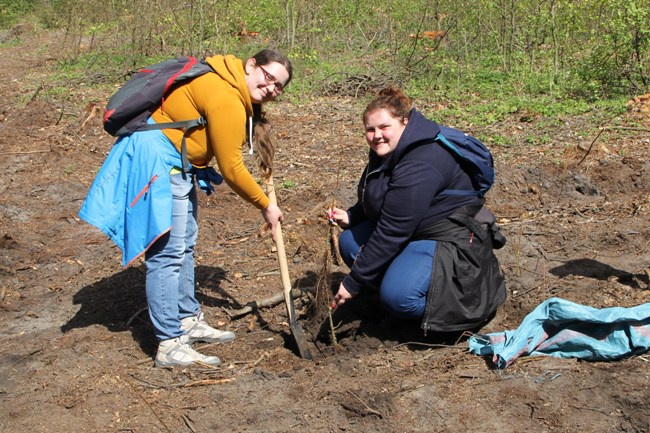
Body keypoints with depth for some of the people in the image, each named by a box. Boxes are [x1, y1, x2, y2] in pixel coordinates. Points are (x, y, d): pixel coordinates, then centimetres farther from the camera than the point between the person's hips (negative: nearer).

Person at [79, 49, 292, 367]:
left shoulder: (235, 90, 8)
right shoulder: (226, 100, -22)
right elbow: (231, 169, -17)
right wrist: (265, 206, -5)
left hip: (177, 163, 11)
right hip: (159, 161, -11)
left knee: (185, 245, 18)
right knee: (168, 253, -11)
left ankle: (189, 320, 30)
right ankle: (170, 345, -7)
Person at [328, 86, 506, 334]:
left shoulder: (419, 167, -28)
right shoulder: (386, 152, 3)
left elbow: (392, 233, -27)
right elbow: (373, 202, 21)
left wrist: (353, 283, -21)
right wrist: (350, 217, -2)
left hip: (454, 241, -10)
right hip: (415, 231, 10)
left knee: (397, 297, -28)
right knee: (351, 242, 0)